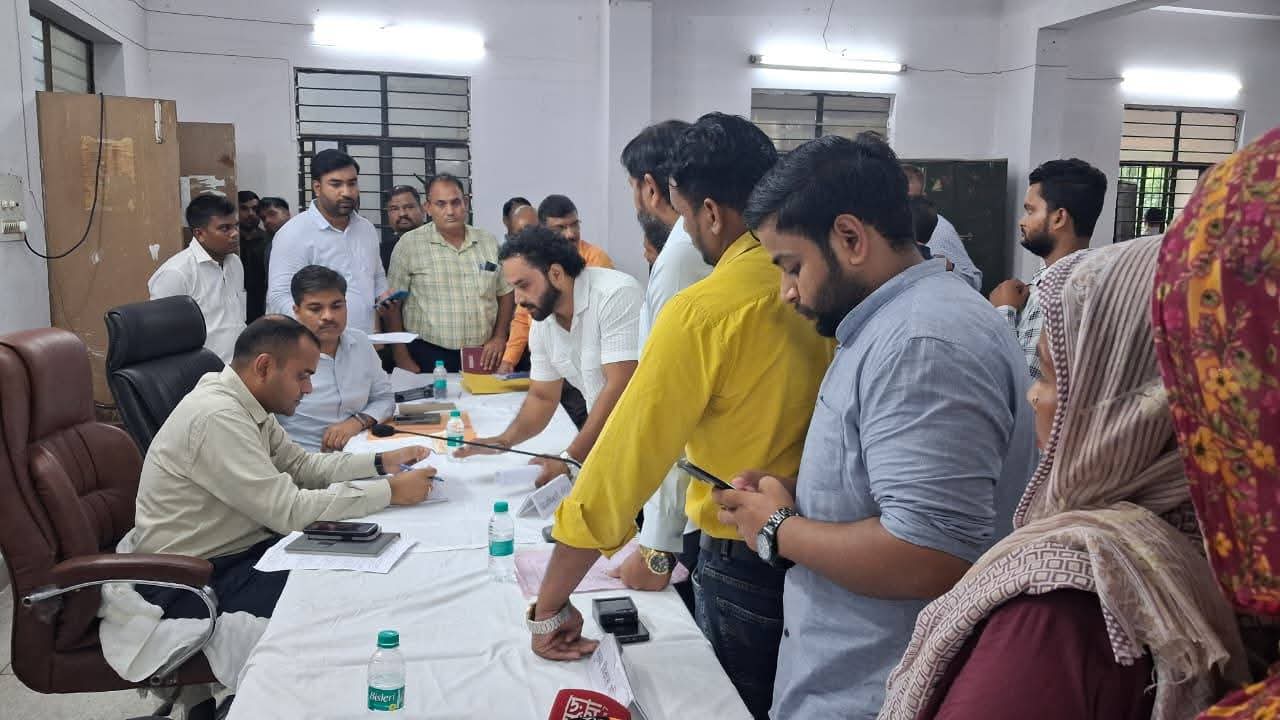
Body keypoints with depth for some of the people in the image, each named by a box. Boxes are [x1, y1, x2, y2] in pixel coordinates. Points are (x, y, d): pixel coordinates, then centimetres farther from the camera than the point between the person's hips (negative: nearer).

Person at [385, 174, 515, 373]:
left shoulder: (488, 242, 8)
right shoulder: (409, 244, -3)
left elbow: (505, 294, 14)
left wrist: (499, 338, 2)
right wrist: (402, 357, -6)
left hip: (483, 356, 3)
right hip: (428, 357, -3)